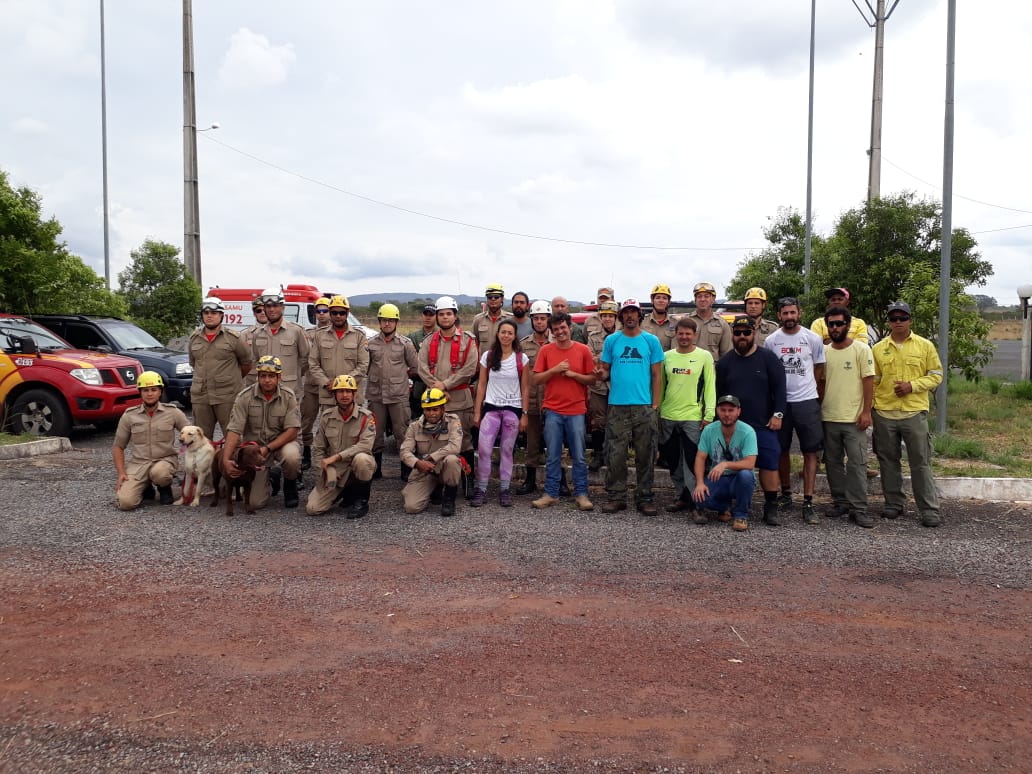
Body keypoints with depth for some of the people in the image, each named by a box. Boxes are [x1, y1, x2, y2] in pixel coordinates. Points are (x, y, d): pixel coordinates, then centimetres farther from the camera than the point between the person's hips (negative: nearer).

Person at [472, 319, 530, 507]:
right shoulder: (487, 356, 4)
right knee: (483, 449, -7)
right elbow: (481, 385, 6)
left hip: (513, 409, -1)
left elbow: (525, 388, 2)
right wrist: (477, 411, 2)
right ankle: (481, 489, 3)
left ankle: (504, 489, 14)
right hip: (491, 408, 1)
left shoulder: (522, 359, 0)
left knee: (507, 450, 6)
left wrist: (524, 414, -3)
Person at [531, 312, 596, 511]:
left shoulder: (583, 350, 2)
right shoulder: (546, 350, 4)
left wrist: (572, 374, -10)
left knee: (579, 457, 3)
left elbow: (592, 378, 4)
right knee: (553, 456, 6)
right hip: (553, 411, 1)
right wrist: (555, 370, -12)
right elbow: (536, 379, 2)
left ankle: (581, 494, 12)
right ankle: (551, 494, 14)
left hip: (576, 411, 0)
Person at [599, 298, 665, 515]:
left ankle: (644, 498, 13)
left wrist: (655, 405, -2)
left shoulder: (651, 341, 6)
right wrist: (602, 374, -14)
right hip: (617, 406, 0)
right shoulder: (611, 340, 8)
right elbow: (604, 370, 11)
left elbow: (657, 375, 5)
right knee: (615, 455, 1)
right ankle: (616, 497, 11)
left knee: (645, 456, 4)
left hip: (645, 407, 0)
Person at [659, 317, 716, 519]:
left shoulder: (704, 356, 0)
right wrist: (657, 412, 10)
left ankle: (695, 504, -4)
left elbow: (710, 387, -2)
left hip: (693, 417, -4)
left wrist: (709, 414, -9)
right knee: (673, 462, 12)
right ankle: (683, 497, 25)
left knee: (693, 462, -7)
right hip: (668, 417, 4)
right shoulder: (667, 356, 8)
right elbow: (660, 386, 12)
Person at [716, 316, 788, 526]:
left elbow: (779, 388, 0)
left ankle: (771, 508, 8)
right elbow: (719, 393, 13)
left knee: (769, 465, -3)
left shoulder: (768, 358, 2)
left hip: (764, 425, -2)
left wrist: (777, 414, -7)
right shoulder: (725, 362, 10)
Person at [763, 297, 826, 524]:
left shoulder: (813, 339, 0)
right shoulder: (771, 341, 3)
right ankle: (786, 494, 25)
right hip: (780, 402, 1)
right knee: (781, 450, 9)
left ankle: (808, 503, -1)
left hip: (807, 401, -1)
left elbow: (819, 371, 7)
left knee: (810, 452, -3)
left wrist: (819, 400, 3)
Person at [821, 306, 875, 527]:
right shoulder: (824, 352, 8)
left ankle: (858, 508, 0)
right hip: (828, 418, 5)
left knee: (856, 463, -5)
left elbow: (868, 381, -7)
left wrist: (866, 411, -12)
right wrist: (817, 409, 9)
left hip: (854, 418, -5)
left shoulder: (861, 349, -4)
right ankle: (840, 503, 22)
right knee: (833, 463, 11)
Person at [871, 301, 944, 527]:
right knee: (889, 461, 9)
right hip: (884, 413, 2)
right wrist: (871, 408, 3)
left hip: (914, 412, -2)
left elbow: (936, 375, 4)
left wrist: (912, 385, -12)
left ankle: (930, 509, 5)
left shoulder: (925, 346, 3)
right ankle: (894, 504, 22)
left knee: (921, 462, -1)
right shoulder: (878, 349, 7)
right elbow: (872, 381, 9)